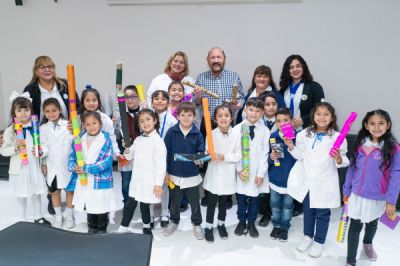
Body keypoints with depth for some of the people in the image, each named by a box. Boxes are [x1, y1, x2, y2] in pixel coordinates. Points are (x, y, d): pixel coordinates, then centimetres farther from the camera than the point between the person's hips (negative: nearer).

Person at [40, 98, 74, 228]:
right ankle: (58, 216, 29)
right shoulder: (43, 128, 2)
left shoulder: (68, 125, -6)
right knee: (54, 191, 13)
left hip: (67, 164, -2)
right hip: (51, 165, 2)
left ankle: (69, 215, 27)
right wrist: (43, 163, 1)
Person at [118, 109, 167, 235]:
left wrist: (158, 183, -17)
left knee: (144, 205, 6)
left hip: (149, 181, -6)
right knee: (129, 204, 10)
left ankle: (146, 227, 31)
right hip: (136, 179, 6)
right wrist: (127, 149, -5)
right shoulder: (138, 140, 8)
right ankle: (123, 228, 22)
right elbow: (129, 157, 17)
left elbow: (161, 164, -15)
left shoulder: (157, 141, -13)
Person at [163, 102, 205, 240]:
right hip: (174, 175, 0)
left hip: (192, 175, 0)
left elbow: (201, 152, -2)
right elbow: (166, 152, -5)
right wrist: (165, 171, -5)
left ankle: (197, 224, 34)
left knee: (194, 202, 14)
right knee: (174, 202, 18)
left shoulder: (197, 134, -8)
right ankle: (174, 221, 41)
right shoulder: (171, 132, -8)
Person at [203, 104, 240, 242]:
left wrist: (224, 157, -20)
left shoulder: (236, 135, -10)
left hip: (227, 175, 1)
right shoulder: (211, 134, -9)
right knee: (211, 201, 8)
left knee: (223, 201, 18)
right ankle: (208, 227, 25)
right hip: (213, 174, -1)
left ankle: (221, 224, 38)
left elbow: (238, 156, -8)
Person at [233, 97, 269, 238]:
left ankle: (251, 223, 29)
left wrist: (261, 173, -7)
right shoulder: (237, 129, -3)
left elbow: (265, 153, -3)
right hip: (241, 171, 0)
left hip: (257, 171, 0)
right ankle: (242, 221, 31)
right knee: (241, 197, 11)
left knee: (254, 198, 11)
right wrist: (239, 169, -9)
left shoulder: (264, 130, -3)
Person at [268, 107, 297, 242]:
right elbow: (268, 158, 2)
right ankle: (276, 225, 38)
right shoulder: (272, 136, -6)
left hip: (290, 178, -2)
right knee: (275, 204, 17)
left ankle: (284, 227, 35)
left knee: (287, 205, 15)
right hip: (275, 177, 2)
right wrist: (271, 158, -18)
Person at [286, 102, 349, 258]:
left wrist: (339, 159, -28)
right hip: (306, 180, 3)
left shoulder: (337, 137, -10)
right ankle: (307, 236, 39)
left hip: (324, 182, -3)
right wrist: (291, 146, -11)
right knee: (308, 210, 19)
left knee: (322, 213, 10)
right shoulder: (305, 134, -1)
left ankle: (319, 241, 29)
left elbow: (344, 161, -7)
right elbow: (300, 155, 4)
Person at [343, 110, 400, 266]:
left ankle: (368, 243, 54)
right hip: (357, 195, 1)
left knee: (372, 224, 24)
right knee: (355, 226, 6)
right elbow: (352, 168, 2)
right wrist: (346, 190, 6)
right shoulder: (360, 144, -6)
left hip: (378, 197, -1)